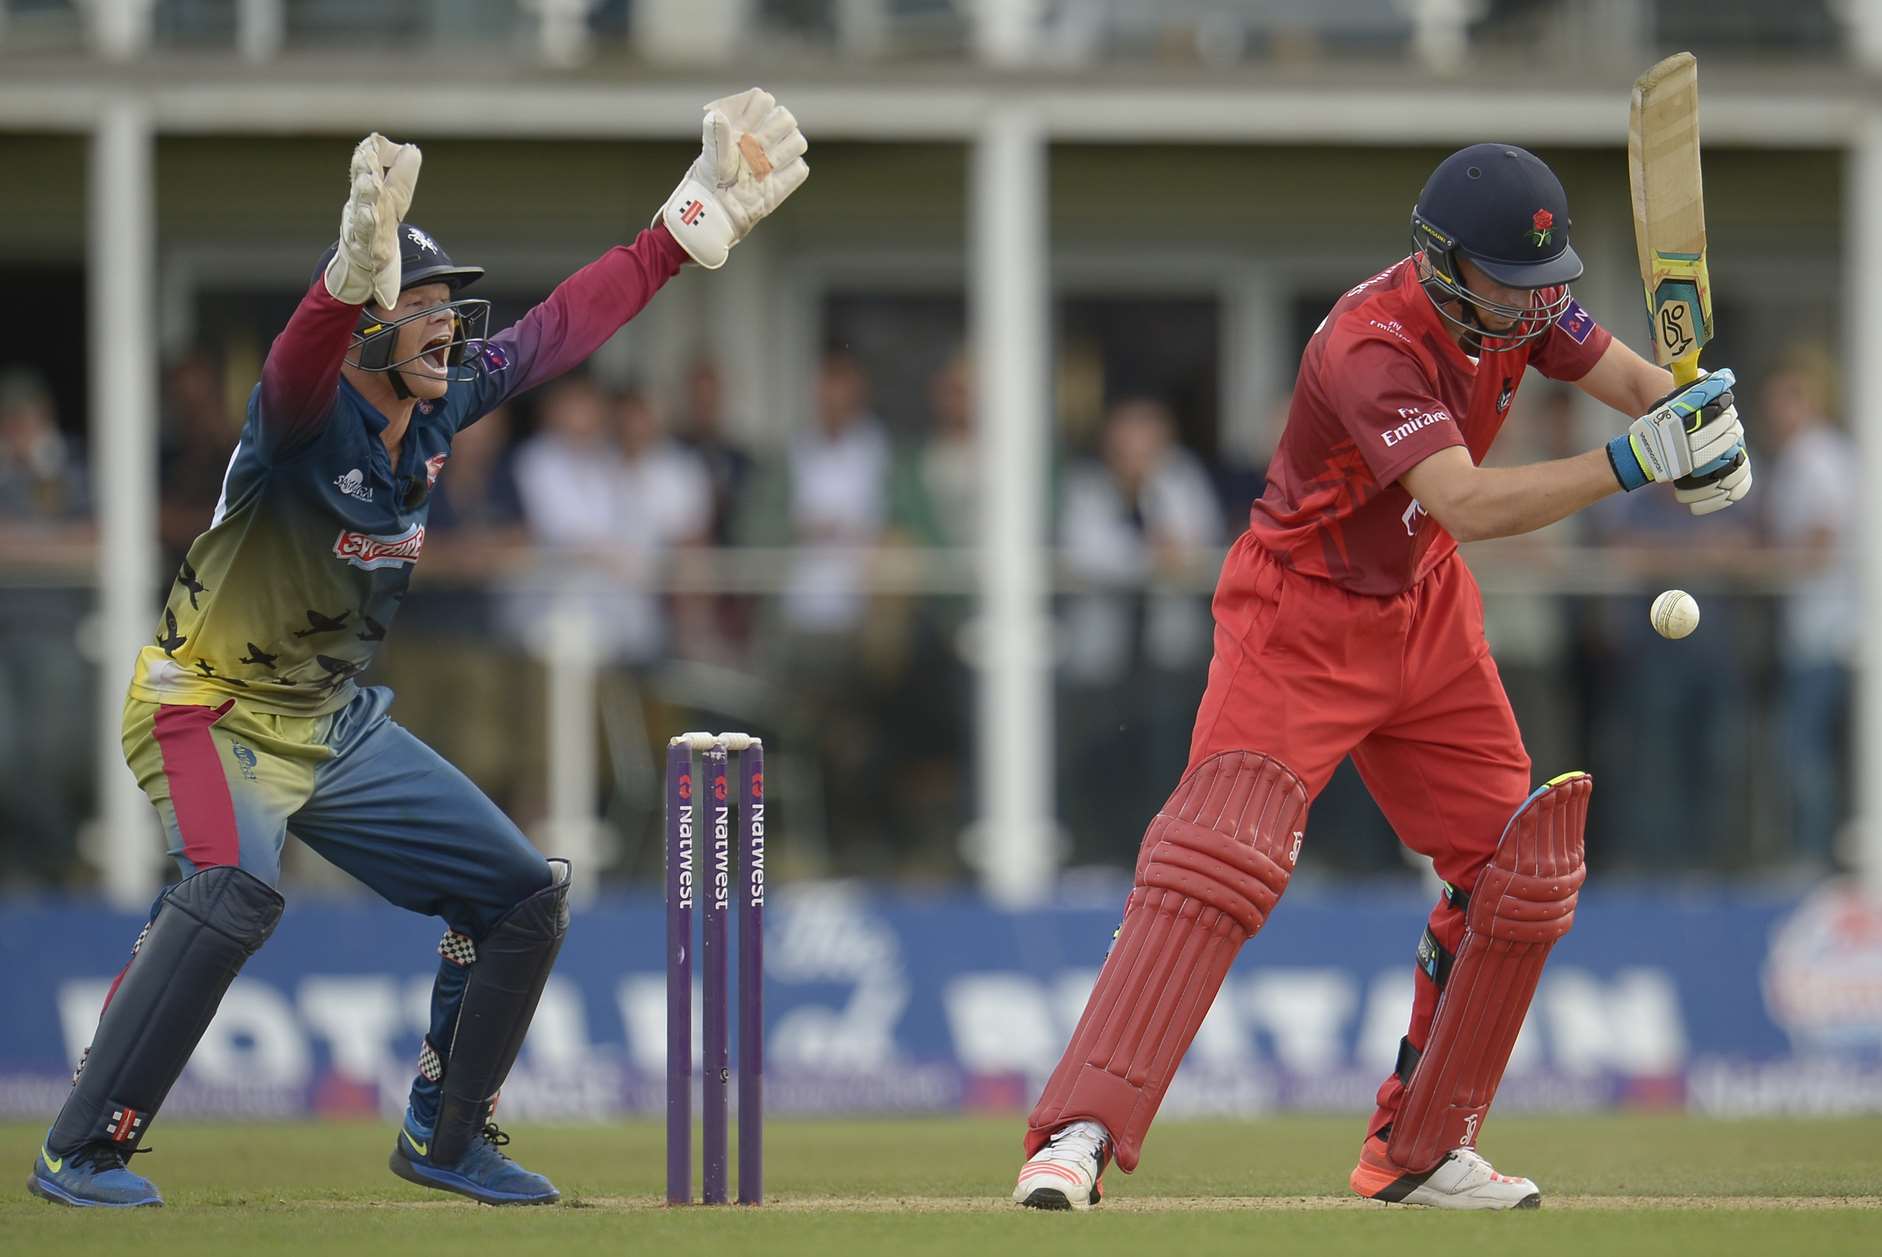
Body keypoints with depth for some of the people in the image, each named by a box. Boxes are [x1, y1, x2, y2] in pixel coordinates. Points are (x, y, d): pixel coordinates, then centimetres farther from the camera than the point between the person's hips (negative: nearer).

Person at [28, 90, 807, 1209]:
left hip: (337, 727, 8)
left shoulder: (446, 404, -4)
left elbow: (565, 325, 6)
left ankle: (445, 1137, 24)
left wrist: (694, 221, 3)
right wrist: (354, 275, -72)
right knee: (236, 889, -35)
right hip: (212, 712, -8)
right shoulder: (308, 416, -26)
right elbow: (300, 362, -50)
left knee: (525, 897, 8)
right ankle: (81, 1152, -28)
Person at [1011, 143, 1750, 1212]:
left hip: (1425, 611, 8)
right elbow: (1467, 504, -42)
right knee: (1225, 856, -22)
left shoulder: (1518, 302, -8)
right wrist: (1628, 466, -49)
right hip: (1303, 622, -8)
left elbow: (1635, 379, -2)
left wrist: (1701, 418, -25)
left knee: (1519, 865, 7)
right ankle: (1079, 1133, -25)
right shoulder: (1375, 348, -32)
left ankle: (1423, 1148, 19)